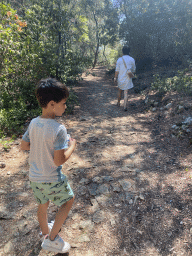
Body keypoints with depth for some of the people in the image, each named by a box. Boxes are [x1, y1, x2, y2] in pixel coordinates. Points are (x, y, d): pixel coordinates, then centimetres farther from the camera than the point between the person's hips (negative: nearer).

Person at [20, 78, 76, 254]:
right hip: (52, 179, -6)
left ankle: (45, 231, 53)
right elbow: (59, 160, -26)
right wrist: (71, 146, -10)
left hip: (34, 177, 7)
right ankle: (52, 239, 25)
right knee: (68, 200, 19)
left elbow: (23, 146, 5)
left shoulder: (33, 123, -6)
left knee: (43, 205, 28)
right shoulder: (59, 129, -28)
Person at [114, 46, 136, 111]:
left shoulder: (119, 59, -6)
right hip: (128, 79, 0)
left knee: (120, 90, 21)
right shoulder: (132, 60, -3)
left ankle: (118, 103, 35)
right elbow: (133, 69, 5)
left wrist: (115, 78, 3)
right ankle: (125, 106, -6)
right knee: (126, 92, 2)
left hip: (120, 78, 1)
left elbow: (117, 70, -6)